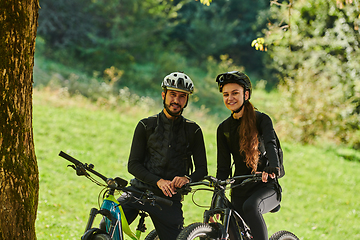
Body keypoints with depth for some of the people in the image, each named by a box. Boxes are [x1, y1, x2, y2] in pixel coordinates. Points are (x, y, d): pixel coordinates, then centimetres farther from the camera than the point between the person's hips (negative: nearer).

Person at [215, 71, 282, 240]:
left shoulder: (261, 119, -5)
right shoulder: (223, 128, 8)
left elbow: (270, 144, -24)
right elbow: (223, 167, 8)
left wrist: (273, 167, -46)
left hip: (266, 187, -4)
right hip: (239, 190, 4)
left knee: (251, 206, -36)